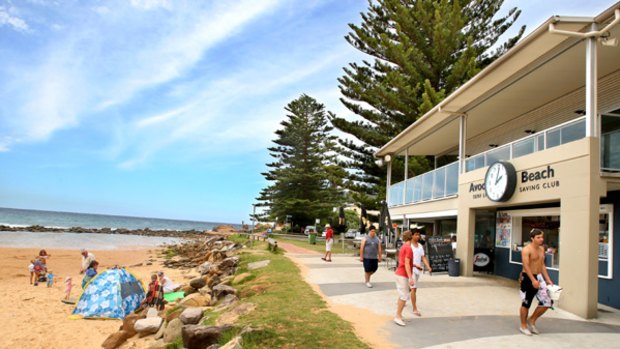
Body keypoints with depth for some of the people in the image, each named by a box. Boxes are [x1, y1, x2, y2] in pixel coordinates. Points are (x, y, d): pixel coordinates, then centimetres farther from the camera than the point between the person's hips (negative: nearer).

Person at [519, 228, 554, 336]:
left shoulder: (542, 249, 9)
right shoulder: (526, 250, -15)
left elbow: (542, 265, 15)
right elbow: (526, 266, -22)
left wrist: (548, 280, 10)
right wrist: (533, 280, -29)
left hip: (539, 277, 7)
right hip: (528, 278, -7)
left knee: (547, 302, 3)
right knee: (526, 303, 3)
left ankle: (532, 320, 21)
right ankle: (523, 326, 20)